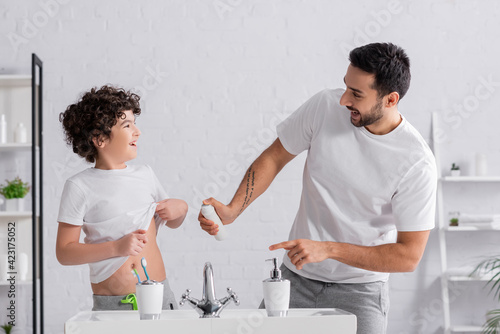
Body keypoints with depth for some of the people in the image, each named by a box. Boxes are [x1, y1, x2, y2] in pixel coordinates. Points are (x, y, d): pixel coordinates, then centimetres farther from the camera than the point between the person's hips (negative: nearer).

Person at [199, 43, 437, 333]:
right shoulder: (326, 106, -10)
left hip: (360, 292, -3)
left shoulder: (417, 164, -19)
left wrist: (328, 249, -23)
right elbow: (274, 158, 2)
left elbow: (409, 256, -17)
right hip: (296, 279, 3)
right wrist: (232, 210, -13)